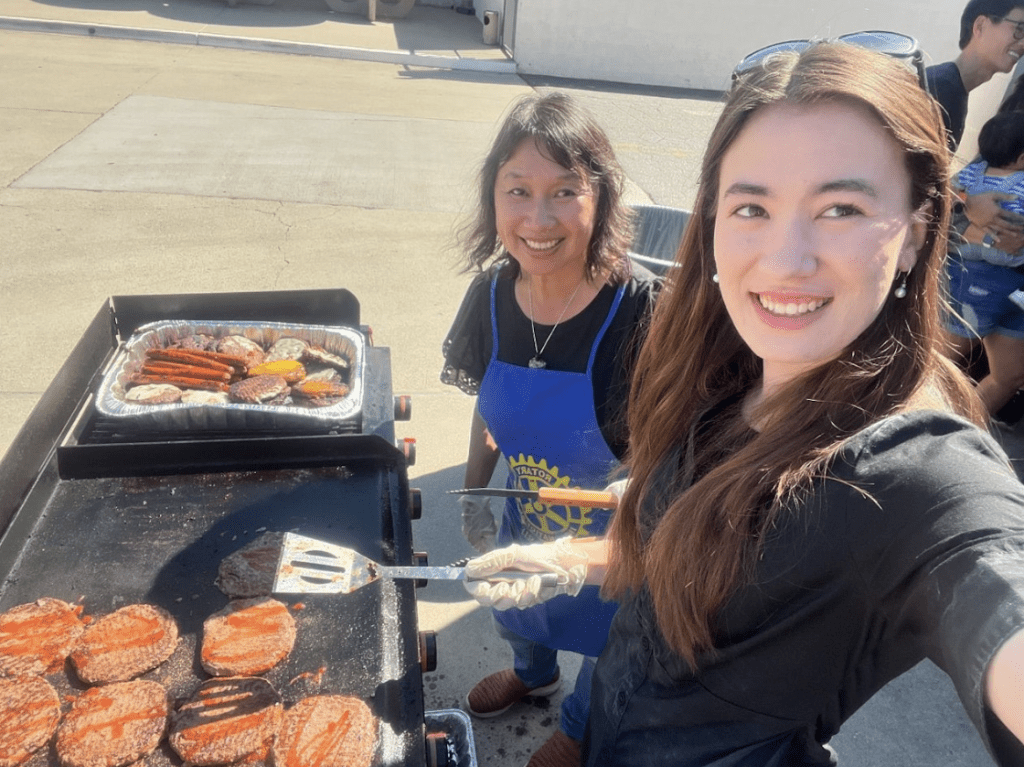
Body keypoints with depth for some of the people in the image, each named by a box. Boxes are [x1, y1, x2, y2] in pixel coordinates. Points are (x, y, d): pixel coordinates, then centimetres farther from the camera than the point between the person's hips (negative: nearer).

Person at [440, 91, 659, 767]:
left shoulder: (643, 311, -32)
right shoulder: (492, 293, -16)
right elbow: (490, 408, 1)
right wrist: (474, 495, 4)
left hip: (614, 533, -4)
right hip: (525, 513, 5)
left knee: (601, 637, 25)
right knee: (514, 611, 32)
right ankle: (533, 672, 69)